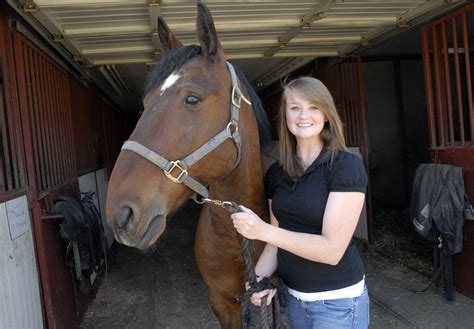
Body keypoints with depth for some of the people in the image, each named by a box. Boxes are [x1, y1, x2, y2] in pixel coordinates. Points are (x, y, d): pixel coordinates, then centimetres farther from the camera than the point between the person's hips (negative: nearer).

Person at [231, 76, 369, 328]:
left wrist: (263, 230, -29)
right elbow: (279, 237, 7)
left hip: (338, 301, -5)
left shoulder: (347, 166, -16)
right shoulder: (276, 173, 0)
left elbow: (332, 250, -22)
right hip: (294, 298, 5)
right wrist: (260, 277, -10)